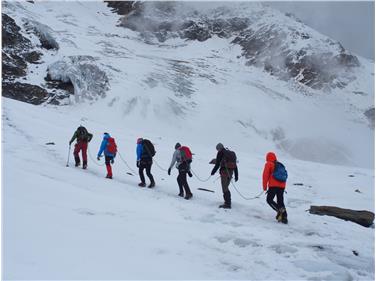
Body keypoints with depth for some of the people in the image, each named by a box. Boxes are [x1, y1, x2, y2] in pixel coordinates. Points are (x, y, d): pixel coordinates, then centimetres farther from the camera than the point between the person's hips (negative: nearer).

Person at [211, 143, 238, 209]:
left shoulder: (221, 153, -2)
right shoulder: (232, 153, 18)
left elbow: (217, 164, -7)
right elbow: (235, 165, 16)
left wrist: (213, 171, 5)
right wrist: (236, 175, 18)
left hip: (224, 172, -7)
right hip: (231, 172, 7)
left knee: (225, 188, -4)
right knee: (226, 187, 19)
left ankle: (227, 204, -7)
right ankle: (227, 202, 22)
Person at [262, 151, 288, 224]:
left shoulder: (268, 164, 3)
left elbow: (265, 175, -4)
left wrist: (264, 186, 0)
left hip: (273, 185, -6)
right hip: (282, 186, 6)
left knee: (269, 199, 3)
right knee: (280, 201, 11)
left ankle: (279, 210, -19)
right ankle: (284, 216, 0)